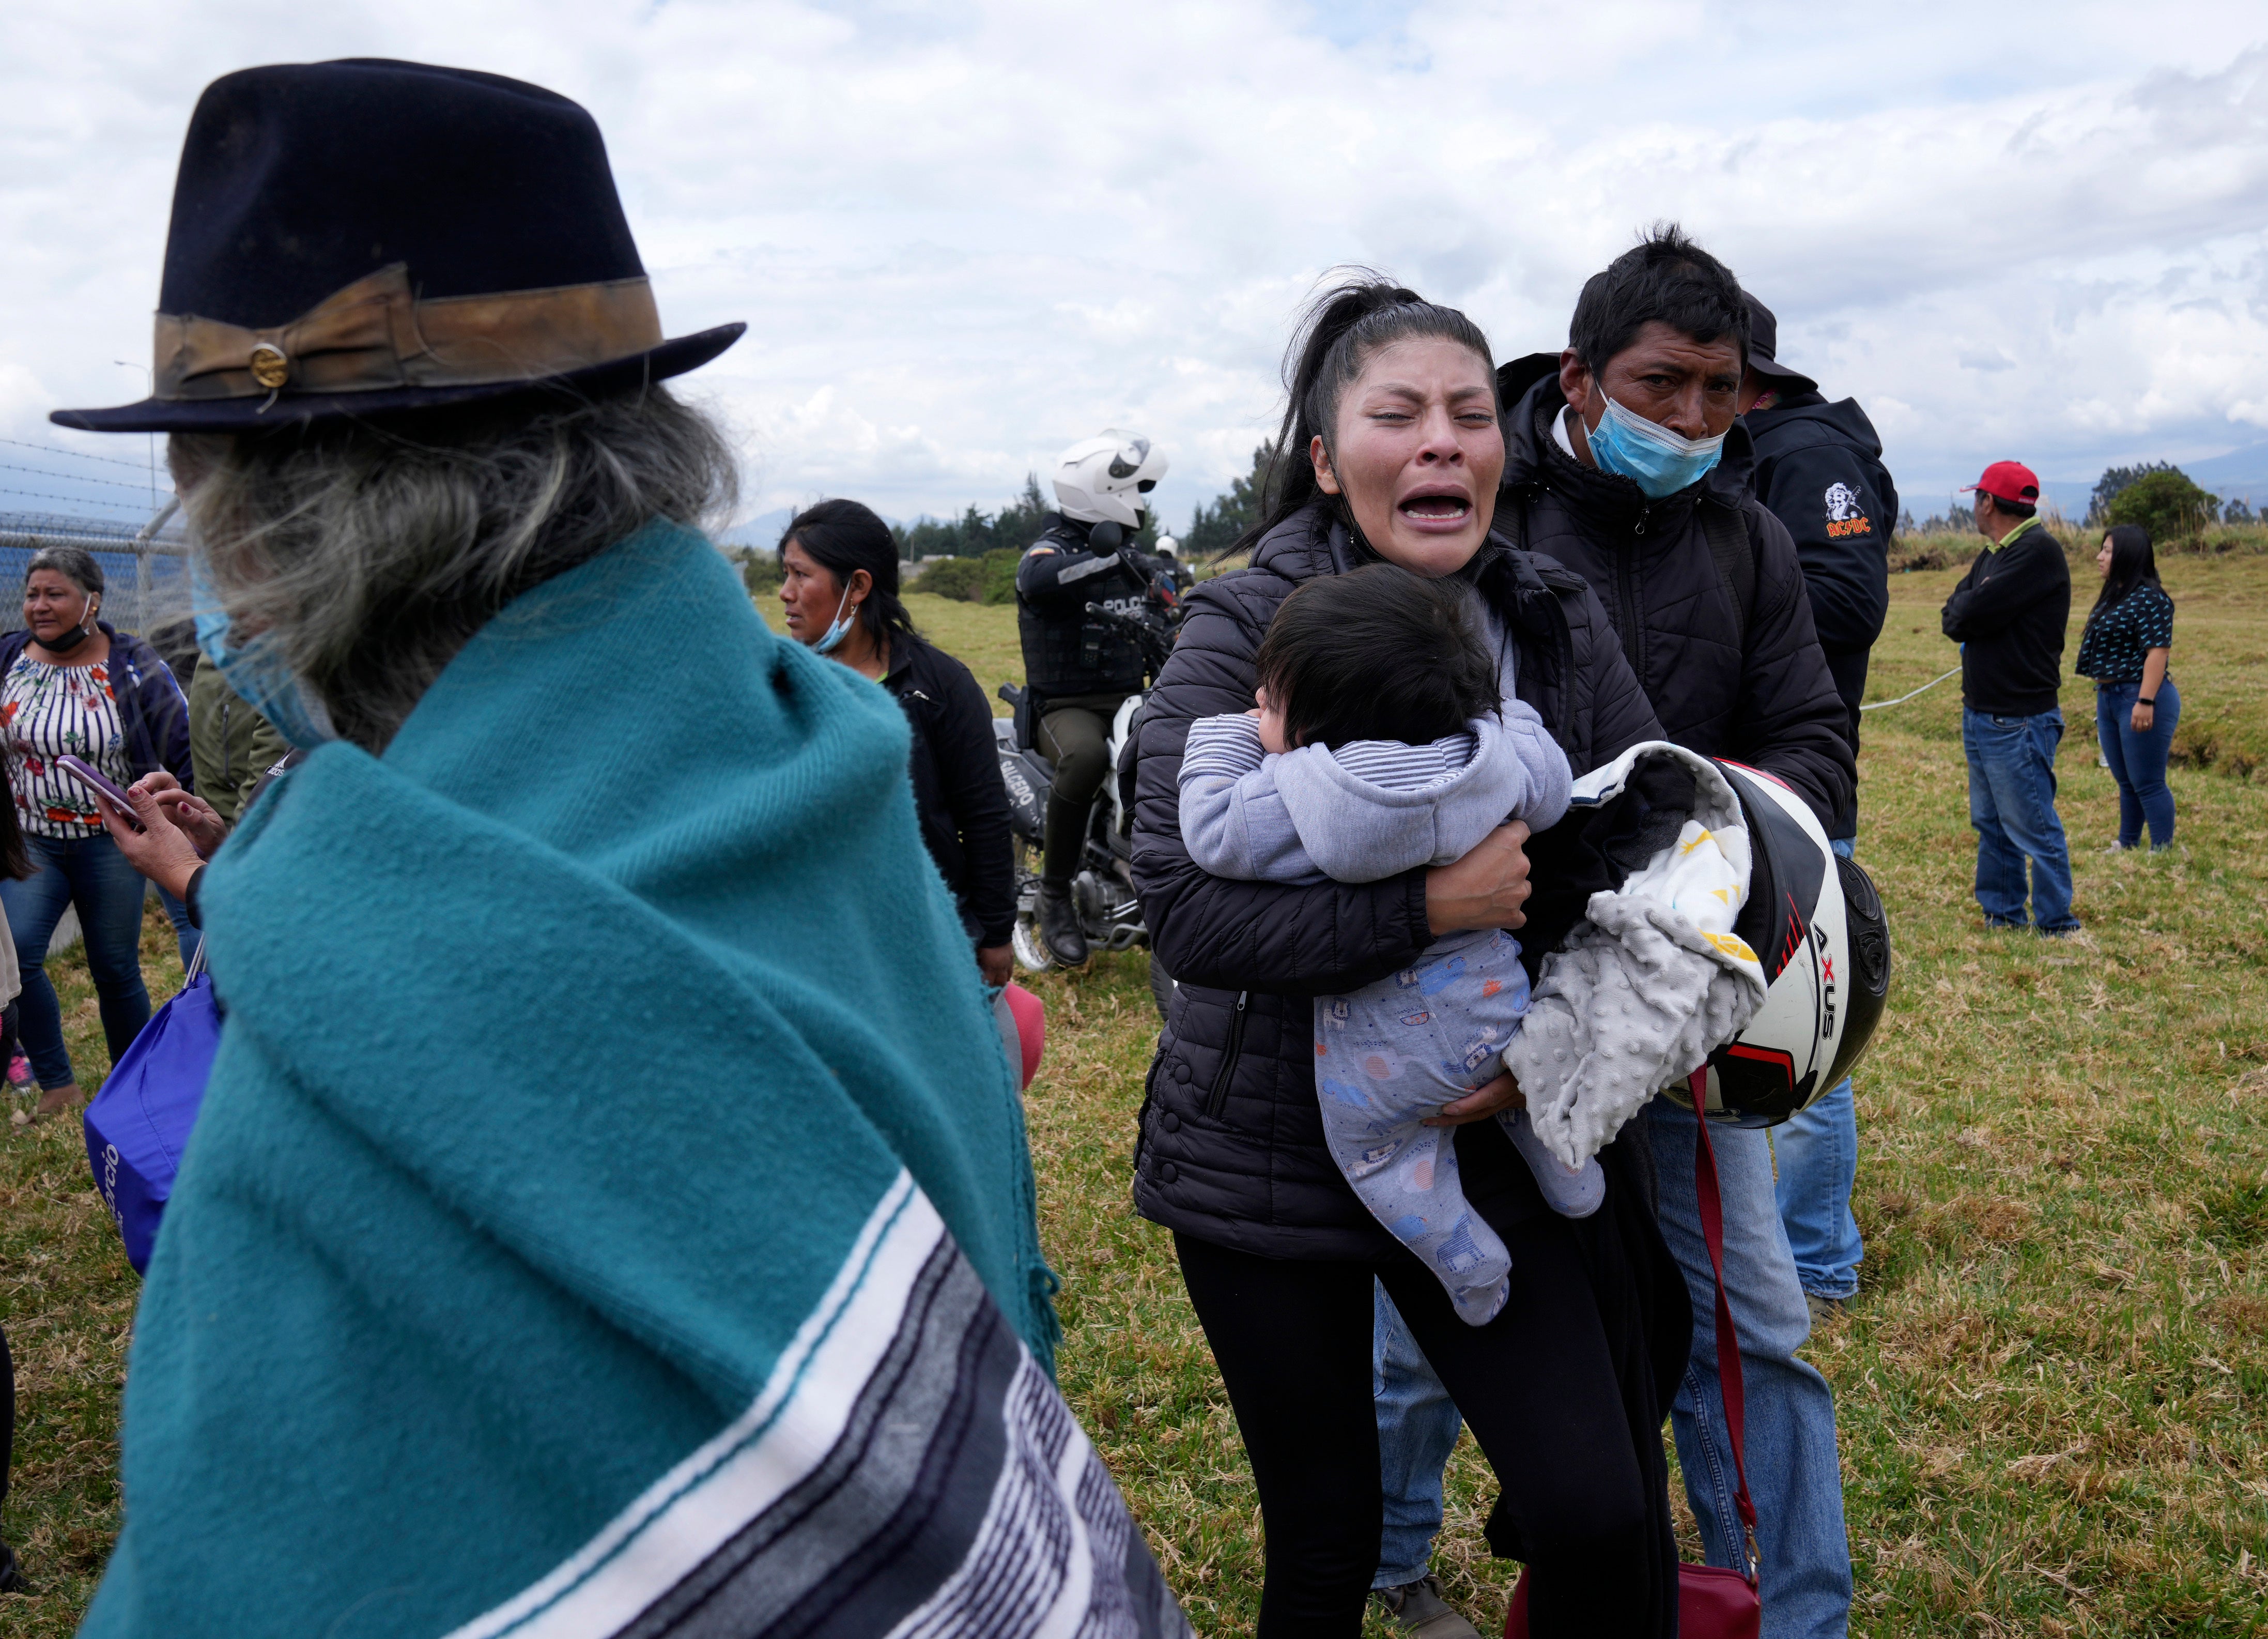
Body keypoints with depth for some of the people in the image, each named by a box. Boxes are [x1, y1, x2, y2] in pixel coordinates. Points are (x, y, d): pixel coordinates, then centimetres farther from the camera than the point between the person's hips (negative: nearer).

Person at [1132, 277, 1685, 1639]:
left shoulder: (1559, 626, -1)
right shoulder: (1246, 631, -12)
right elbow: (1183, 903, -22)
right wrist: (1430, 905, -30)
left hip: (1501, 1142, 3)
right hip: (1270, 1153, -2)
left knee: (1602, 1512, -3)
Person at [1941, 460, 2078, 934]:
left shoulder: (2039, 550, -14)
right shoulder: (1991, 555, 17)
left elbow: (1976, 612, -22)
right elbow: (1953, 616, 10)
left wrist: (1964, 612, -2)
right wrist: (1969, 616, -10)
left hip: (2020, 721, -9)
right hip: (1980, 714, 9)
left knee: (2034, 828, -5)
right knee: (1991, 824, 14)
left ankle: (2058, 926, 2)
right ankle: (2002, 916, 22)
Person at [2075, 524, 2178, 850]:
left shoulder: (2149, 598, -15)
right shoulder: (2113, 596, 14)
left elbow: (2158, 650, -21)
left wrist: (2146, 702, -26)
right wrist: (2103, 696, 20)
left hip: (2139, 698, -10)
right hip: (2108, 698, 10)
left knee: (2147, 783, -4)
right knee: (2126, 782, 18)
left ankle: (2163, 851, 3)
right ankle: (2127, 846, 28)